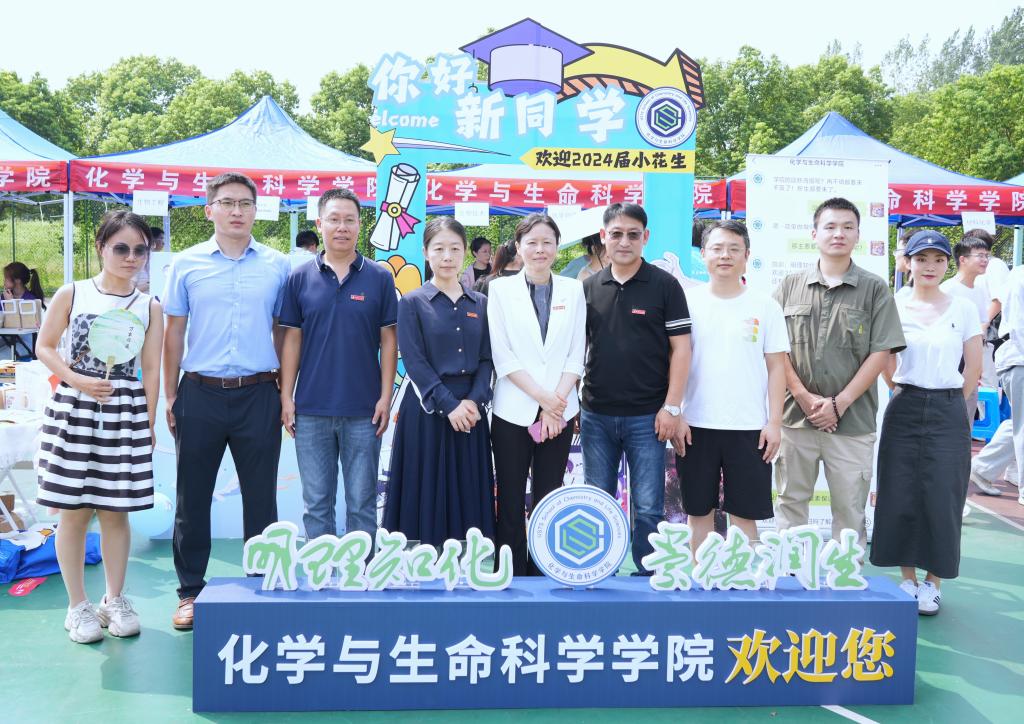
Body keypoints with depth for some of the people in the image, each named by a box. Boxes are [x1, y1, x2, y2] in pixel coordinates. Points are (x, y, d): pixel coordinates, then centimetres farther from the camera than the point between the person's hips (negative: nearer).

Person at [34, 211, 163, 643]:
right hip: (73, 411, -1)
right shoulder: (71, 294, 0)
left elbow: (151, 370, 4)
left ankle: (115, 599, 24)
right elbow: (45, 347, 4)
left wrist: (149, 425, 2)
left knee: (115, 511, 8)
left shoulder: (149, 308, 3)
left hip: (126, 414, 1)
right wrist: (77, 380, -13)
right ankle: (77, 605, 18)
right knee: (74, 511, 4)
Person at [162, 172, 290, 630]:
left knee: (261, 497, 8)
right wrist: (170, 395, 3)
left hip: (258, 394, 0)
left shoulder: (277, 266, 4)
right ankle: (190, 591, 23)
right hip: (200, 393, 0)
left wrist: (285, 390, 3)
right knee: (193, 497, 9)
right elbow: (174, 333, 6)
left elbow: (282, 332, 8)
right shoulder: (186, 264, 4)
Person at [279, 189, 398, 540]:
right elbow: (292, 339, 5)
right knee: (317, 502, 9)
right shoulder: (300, 278, 3)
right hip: (311, 409, 1)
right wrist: (286, 397, 0)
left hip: (363, 410, -1)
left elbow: (388, 339, 1)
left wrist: (386, 397, -5)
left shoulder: (380, 278, 1)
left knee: (362, 502, 8)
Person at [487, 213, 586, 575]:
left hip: (560, 412, 2)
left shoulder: (572, 289, 7)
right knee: (511, 503, 3)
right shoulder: (501, 289, 1)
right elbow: (501, 356, -5)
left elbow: (576, 354, 4)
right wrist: (541, 396, -12)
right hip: (513, 410, -2)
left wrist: (555, 402, -7)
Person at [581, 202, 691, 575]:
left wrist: (671, 407, -9)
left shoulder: (665, 285, -2)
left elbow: (680, 348, -4)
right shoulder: (589, 287, 8)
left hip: (646, 417, -3)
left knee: (648, 508, 2)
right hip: (596, 415, 3)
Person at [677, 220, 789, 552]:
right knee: (698, 512, 10)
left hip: (749, 427, -1)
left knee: (744, 515, 4)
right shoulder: (688, 302, 4)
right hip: (696, 424, 1)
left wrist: (774, 422, -2)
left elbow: (776, 367, 4)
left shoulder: (765, 306, 3)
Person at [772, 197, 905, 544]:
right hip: (795, 416, 2)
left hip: (852, 422, -1)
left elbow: (880, 353, -3)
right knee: (790, 503, 11)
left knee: (850, 509, 6)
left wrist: (839, 403, -10)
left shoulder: (875, 289, 3)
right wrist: (804, 397, -8)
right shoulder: (790, 287, 7)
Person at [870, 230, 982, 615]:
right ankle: (908, 578, 19)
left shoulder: (963, 309, 1)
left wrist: (945, 403, 5)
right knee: (901, 496, 3)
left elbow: (973, 370, 4)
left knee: (943, 498, 1)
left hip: (949, 413, -1)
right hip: (904, 410, 1)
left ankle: (933, 581, 17)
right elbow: (888, 367, 6)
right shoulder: (894, 309, 2)